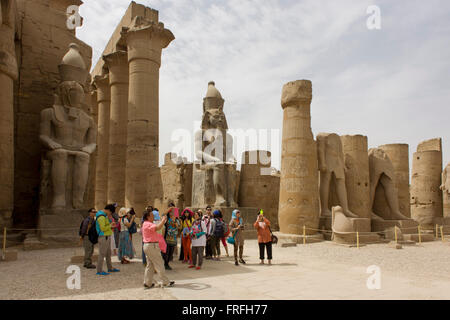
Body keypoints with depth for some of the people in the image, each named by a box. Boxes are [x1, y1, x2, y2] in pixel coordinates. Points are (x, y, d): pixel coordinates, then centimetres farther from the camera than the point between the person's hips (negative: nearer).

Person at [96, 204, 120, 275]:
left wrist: (111, 226, 6)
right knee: (102, 254, -4)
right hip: (103, 237, -10)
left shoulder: (104, 216, 14)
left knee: (108, 253, 16)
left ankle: (110, 268, 26)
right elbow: (103, 228, -24)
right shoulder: (101, 217, -19)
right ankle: (99, 271, 3)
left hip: (107, 237, 10)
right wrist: (110, 225, -12)